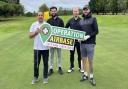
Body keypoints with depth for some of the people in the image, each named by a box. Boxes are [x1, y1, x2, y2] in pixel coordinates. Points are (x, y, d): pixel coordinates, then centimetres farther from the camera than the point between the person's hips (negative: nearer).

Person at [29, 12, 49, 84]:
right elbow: (30, 36, 1)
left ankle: (45, 77, 21)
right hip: (37, 48, 1)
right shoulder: (34, 25, 5)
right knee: (36, 63, 7)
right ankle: (36, 77, 21)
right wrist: (36, 32, -15)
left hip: (45, 47, -1)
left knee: (45, 63, 8)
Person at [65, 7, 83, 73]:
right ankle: (71, 67, 21)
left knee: (80, 54, 7)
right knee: (72, 54, 9)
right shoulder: (70, 20, 5)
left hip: (79, 40, -2)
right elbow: (65, 28, 16)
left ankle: (80, 67, 19)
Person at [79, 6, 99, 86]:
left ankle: (91, 77, 10)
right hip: (82, 43, 4)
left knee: (90, 60, -2)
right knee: (84, 59, 9)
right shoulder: (81, 21, 15)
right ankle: (85, 74, 23)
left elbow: (96, 31, -4)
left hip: (90, 43, -4)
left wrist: (88, 36, -16)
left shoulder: (93, 19, 1)